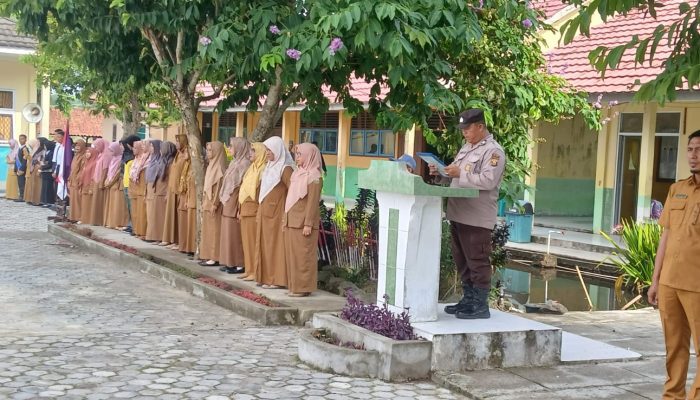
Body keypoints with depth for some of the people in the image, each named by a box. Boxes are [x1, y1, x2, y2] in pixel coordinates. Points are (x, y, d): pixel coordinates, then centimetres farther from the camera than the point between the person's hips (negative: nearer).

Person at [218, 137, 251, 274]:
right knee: (228, 234, 9)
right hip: (227, 204, 9)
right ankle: (230, 262, 14)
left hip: (235, 204, -9)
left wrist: (240, 209, -19)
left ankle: (239, 264, 0)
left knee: (235, 235, -5)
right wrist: (224, 202, 13)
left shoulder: (245, 163, -12)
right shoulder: (234, 163, 15)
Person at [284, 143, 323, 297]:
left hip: (303, 223, -8)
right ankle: (295, 286, 15)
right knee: (291, 254, 9)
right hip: (292, 221, 8)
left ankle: (304, 287, 1)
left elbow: (313, 202, -14)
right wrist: (285, 220, 16)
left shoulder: (314, 177, -9)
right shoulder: (297, 174, 16)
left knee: (303, 255, -4)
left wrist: (308, 224, -19)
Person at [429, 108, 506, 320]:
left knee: (477, 262, -5)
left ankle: (481, 305, 1)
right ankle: (468, 300, 24)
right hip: (458, 214, 9)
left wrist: (459, 173, -20)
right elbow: (456, 176, 26)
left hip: (477, 217, -9)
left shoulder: (493, 151, -9)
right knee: (462, 261, 14)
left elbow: (488, 181, -21)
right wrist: (441, 172, 7)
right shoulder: (467, 147, 20)